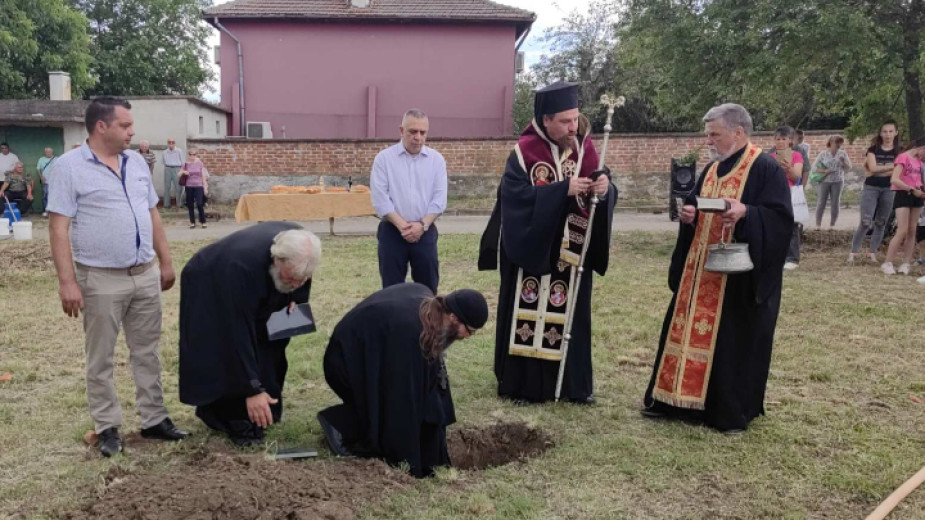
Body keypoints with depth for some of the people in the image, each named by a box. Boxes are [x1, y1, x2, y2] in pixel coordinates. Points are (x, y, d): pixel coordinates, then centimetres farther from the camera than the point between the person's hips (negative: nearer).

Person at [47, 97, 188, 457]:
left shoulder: (136, 162, 9)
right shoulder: (69, 166, -8)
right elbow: (58, 227, -11)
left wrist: (166, 262, 13)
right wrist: (67, 281, -16)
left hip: (146, 275, 5)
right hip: (101, 280, -5)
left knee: (147, 352, 12)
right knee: (101, 359, 7)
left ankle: (154, 419, 23)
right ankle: (107, 427, 20)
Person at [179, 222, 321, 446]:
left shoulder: (299, 249, -28)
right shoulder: (241, 267, -45)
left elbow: (301, 277, 0)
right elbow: (238, 333, -41)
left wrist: (296, 298, -18)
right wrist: (252, 389, -40)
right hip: (208, 289, -6)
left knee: (266, 349, 3)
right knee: (227, 355, -14)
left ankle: (265, 412, 17)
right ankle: (237, 420, -1)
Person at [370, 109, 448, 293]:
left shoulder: (436, 159, 5)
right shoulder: (384, 158, -1)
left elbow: (439, 198, 0)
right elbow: (380, 198, -7)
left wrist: (422, 224, -12)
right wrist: (401, 225, -15)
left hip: (425, 232, 2)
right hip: (392, 232, -1)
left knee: (428, 286, 8)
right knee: (392, 288, 5)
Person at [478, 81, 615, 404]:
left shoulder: (584, 148, 3)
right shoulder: (525, 151, -9)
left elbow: (604, 192, 1)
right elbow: (517, 196, -20)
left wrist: (604, 189, -23)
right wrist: (563, 189, -25)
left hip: (571, 253, 4)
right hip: (533, 250, -4)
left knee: (570, 314, 10)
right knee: (528, 314, 3)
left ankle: (573, 384, 20)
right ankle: (522, 383, 14)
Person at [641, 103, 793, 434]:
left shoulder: (766, 169, -9)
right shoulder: (712, 169, 13)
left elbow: (782, 218, -15)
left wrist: (746, 213, -31)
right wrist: (688, 215, -3)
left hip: (740, 275, -7)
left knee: (735, 340, 0)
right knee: (689, 331, 10)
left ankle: (733, 412, 14)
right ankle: (677, 399, 21)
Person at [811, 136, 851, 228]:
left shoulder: (843, 154, 4)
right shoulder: (823, 154, -2)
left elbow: (849, 167, 5)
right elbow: (814, 167, -3)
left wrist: (843, 162, -15)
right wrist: (824, 171, -19)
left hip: (837, 181, 2)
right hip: (824, 181, -2)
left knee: (835, 203, 3)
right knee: (821, 202, 0)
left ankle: (832, 224, 13)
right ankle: (818, 225, 7)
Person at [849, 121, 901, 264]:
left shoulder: (899, 151, 5)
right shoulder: (873, 149, 4)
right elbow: (872, 168, -8)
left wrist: (877, 171, -12)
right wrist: (892, 166, -9)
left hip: (889, 190, 2)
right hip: (870, 188, -2)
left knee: (881, 223, 6)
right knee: (865, 222, -11)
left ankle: (872, 252, 14)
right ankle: (853, 252, -7)